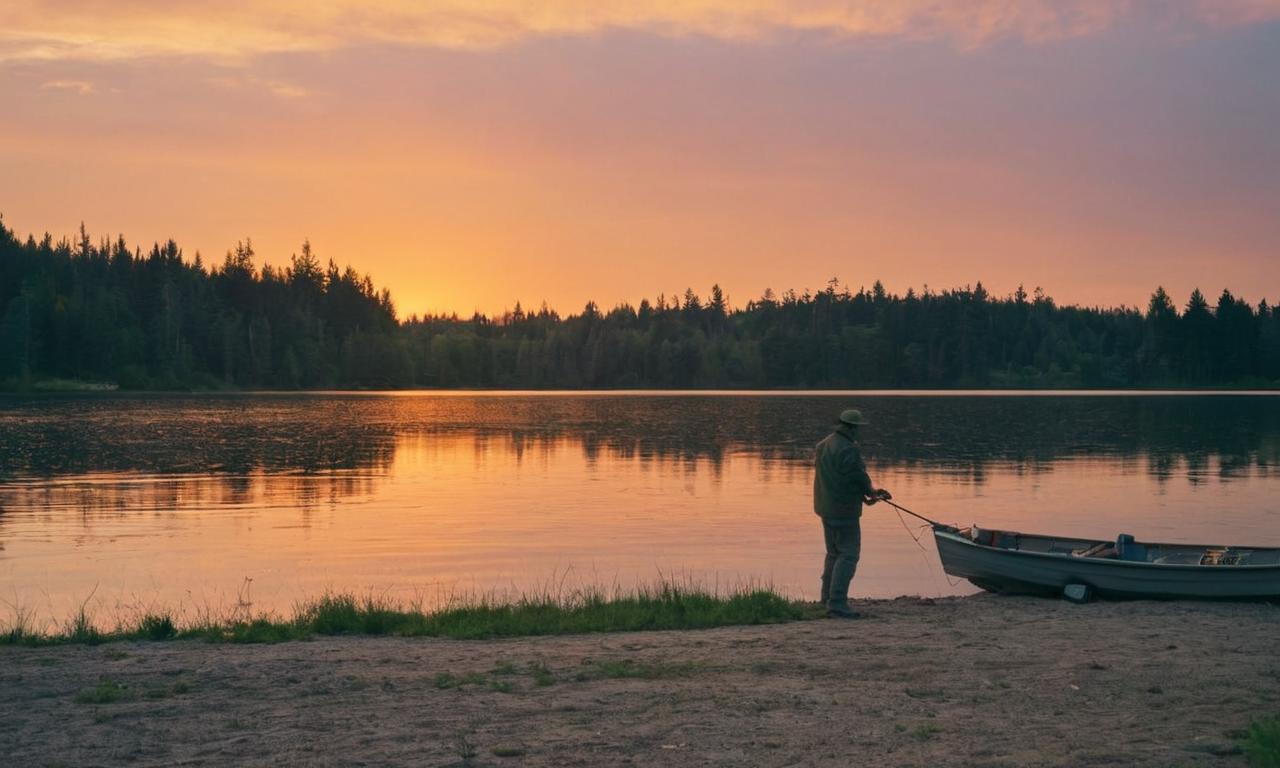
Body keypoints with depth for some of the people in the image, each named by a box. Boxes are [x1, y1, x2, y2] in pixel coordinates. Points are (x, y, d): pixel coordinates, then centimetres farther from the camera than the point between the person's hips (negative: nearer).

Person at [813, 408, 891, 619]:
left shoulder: (822, 445, 10)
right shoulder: (849, 449, -20)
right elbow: (859, 478, -17)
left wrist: (867, 493, 13)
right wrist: (871, 492, 5)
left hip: (825, 507, 9)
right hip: (844, 510, -9)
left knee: (834, 553, 21)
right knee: (848, 555, -7)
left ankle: (828, 598, 29)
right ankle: (837, 603, -12)